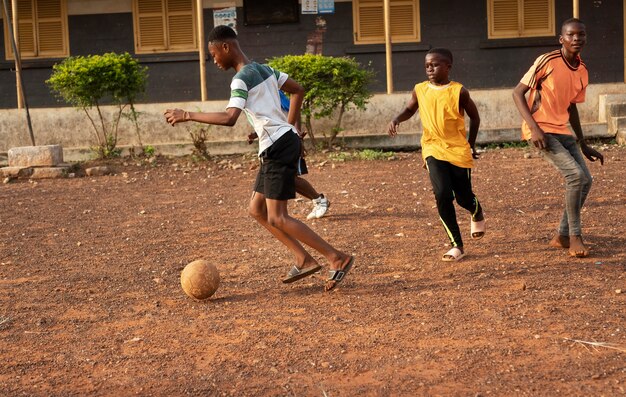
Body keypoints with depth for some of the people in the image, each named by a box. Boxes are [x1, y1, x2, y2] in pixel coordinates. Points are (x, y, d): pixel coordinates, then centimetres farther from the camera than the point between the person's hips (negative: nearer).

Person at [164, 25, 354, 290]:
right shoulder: (264, 69, 14)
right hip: (284, 140, 10)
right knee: (256, 209, 13)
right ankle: (303, 260, 12)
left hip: (278, 147, -10)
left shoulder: (241, 80, -14)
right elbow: (298, 91, 24)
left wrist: (188, 115, -20)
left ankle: (337, 258, -4)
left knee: (277, 218, -7)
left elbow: (228, 119, -28)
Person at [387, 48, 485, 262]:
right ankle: (457, 245, -3)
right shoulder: (420, 90, -1)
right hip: (433, 150, 1)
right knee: (443, 195, -17)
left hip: (458, 150, -1)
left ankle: (477, 215, 47)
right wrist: (396, 120, -3)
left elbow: (474, 117, 5)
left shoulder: (459, 91, -9)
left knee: (464, 197, 7)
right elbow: (410, 109, 17)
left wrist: (471, 146, 10)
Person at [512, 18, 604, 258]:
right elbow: (518, 93, -12)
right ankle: (575, 238, -7)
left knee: (585, 180, 5)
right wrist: (534, 128, -22)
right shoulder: (547, 62, -13)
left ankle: (562, 236, 17)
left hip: (562, 131, 8)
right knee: (575, 175, -19)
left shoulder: (582, 72, 8)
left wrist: (583, 145, 21)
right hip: (541, 131, -8)